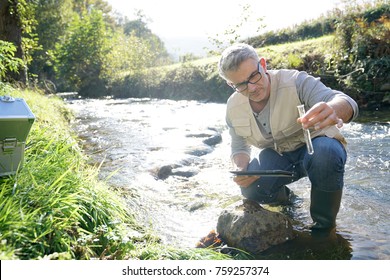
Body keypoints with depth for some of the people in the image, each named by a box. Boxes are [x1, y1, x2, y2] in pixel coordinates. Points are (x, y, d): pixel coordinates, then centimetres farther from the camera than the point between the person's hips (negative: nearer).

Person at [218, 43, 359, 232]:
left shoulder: (295, 82, -26)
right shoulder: (233, 107, -10)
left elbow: (347, 103, -39)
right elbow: (239, 147, 3)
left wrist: (333, 110, -65)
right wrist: (242, 169, -21)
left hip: (315, 147, -2)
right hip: (277, 156, 3)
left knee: (326, 153, -38)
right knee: (251, 188, -26)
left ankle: (324, 224, -12)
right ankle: (284, 197, 13)